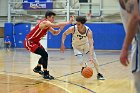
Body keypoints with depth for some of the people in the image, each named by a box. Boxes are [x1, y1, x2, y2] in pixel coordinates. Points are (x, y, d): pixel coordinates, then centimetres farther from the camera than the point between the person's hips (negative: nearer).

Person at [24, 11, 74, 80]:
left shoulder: (48, 25, 8)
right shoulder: (44, 23, -23)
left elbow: (54, 33, 15)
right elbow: (56, 25, -36)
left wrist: (60, 29, -5)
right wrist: (68, 22, -32)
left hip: (34, 42, 10)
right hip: (29, 42, -10)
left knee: (44, 54, 21)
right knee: (45, 55, -15)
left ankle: (37, 68, 41)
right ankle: (46, 74, -6)